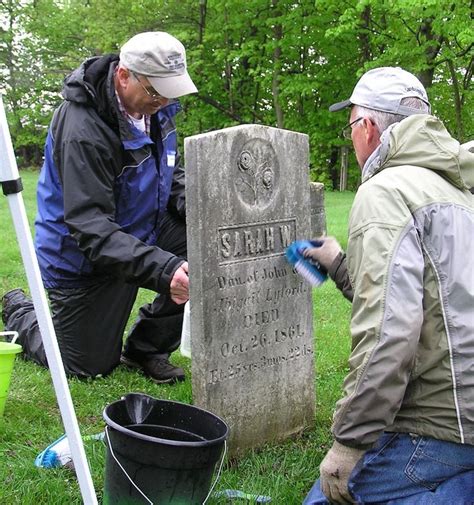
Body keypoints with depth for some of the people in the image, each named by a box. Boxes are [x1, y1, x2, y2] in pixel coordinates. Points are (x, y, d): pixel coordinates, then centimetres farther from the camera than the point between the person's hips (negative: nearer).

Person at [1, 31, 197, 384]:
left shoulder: (155, 109, -5)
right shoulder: (83, 130, -31)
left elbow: (170, 173, 8)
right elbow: (91, 228, -36)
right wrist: (161, 269, -48)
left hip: (141, 231, 7)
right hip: (83, 258, -7)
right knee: (89, 367, 3)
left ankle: (147, 347, 0)